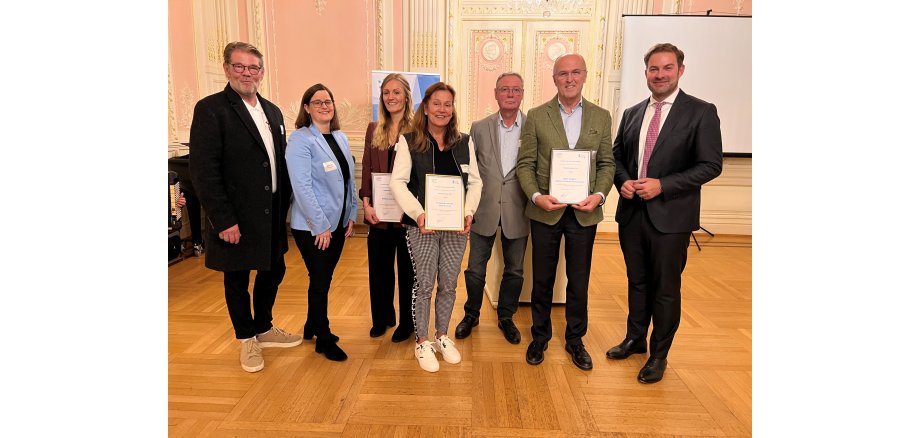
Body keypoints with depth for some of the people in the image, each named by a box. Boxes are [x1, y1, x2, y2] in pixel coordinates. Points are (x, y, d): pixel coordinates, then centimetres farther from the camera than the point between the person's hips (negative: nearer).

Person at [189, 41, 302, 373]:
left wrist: (285, 206, 6)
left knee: (273, 271, 17)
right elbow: (203, 170, -16)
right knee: (237, 279, 10)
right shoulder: (210, 109, -11)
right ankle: (247, 340, 29)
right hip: (236, 217, -6)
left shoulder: (272, 112, 10)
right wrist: (223, 220, -18)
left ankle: (264, 329, 38)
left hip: (272, 212, 7)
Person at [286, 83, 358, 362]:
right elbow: (302, 186, -18)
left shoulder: (340, 138, 9)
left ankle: (312, 327, 37)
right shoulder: (301, 140, -12)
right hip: (312, 227, -6)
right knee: (320, 282, 4)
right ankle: (324, 340, 21)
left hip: (338, 223, 7)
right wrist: (320, 225, -19)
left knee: (323, 279, 17)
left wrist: (351, 215, 8)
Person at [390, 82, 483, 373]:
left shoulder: (464, 143, 7)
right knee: (423, 284, 6)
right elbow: (398, 182, -8)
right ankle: (422, 342, 22)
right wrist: (418, 213, -20)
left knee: (449, 284, 12)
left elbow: (475, 182, 6)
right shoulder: (409, 141, -3)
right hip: (422, 226, -3)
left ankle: (441, 336, 31)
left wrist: (468, 212, -9)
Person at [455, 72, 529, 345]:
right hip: (484, 209, 0)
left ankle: (506, 317, 32)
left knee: (514, 270, 12)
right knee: (475, 268, 10)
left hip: (517, 212, 0)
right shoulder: (479, 128, 1)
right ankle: (471, 314, 32)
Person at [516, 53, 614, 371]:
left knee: (579, 281, 11)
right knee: (542, 280, 11)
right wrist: (536, 196, -16)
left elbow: (606, 163, 6)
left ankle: (575, 340, 30)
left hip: (584, 212, 1)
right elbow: (525, 164, -1)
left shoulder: (601, 117, 6)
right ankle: (539, 337, 30)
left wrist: (599, 195, -11)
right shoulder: (536, 116, 0)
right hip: (546, 211, -1)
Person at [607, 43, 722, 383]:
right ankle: (635, 339, 36)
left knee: (665, 288, 6)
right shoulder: (632, 113, 9)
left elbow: (711, 165, -10)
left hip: (671, 216, -4)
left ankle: (659, 355, 23)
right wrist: (623, 181, -6)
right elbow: (617, 156, 15)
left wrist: (662, 185, -19)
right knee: (636, 281, 18)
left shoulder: (701, 112, -6)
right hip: (632, 212, 5)